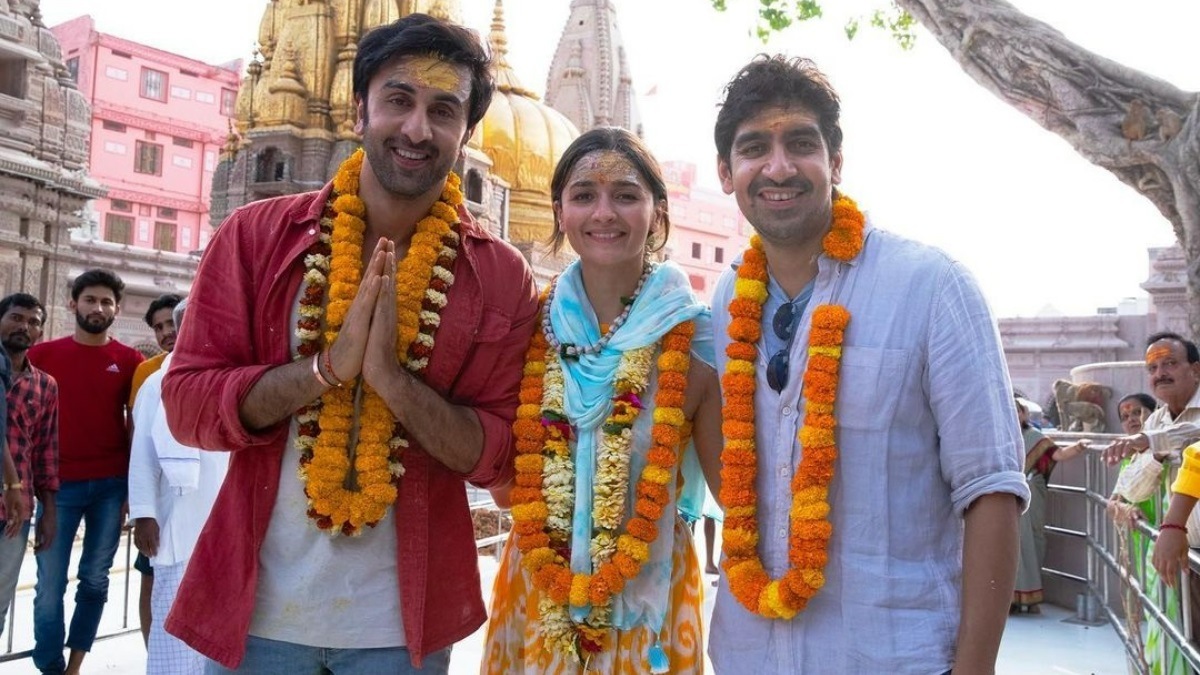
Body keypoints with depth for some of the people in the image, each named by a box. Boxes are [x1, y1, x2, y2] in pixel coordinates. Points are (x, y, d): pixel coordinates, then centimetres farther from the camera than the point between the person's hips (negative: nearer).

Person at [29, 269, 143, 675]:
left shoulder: (130, 360, 4)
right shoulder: (43, 354, 4)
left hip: (111, 485, 1)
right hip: (59, 484, 0)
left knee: (95, 579, 9)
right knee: (50, 584, 1)